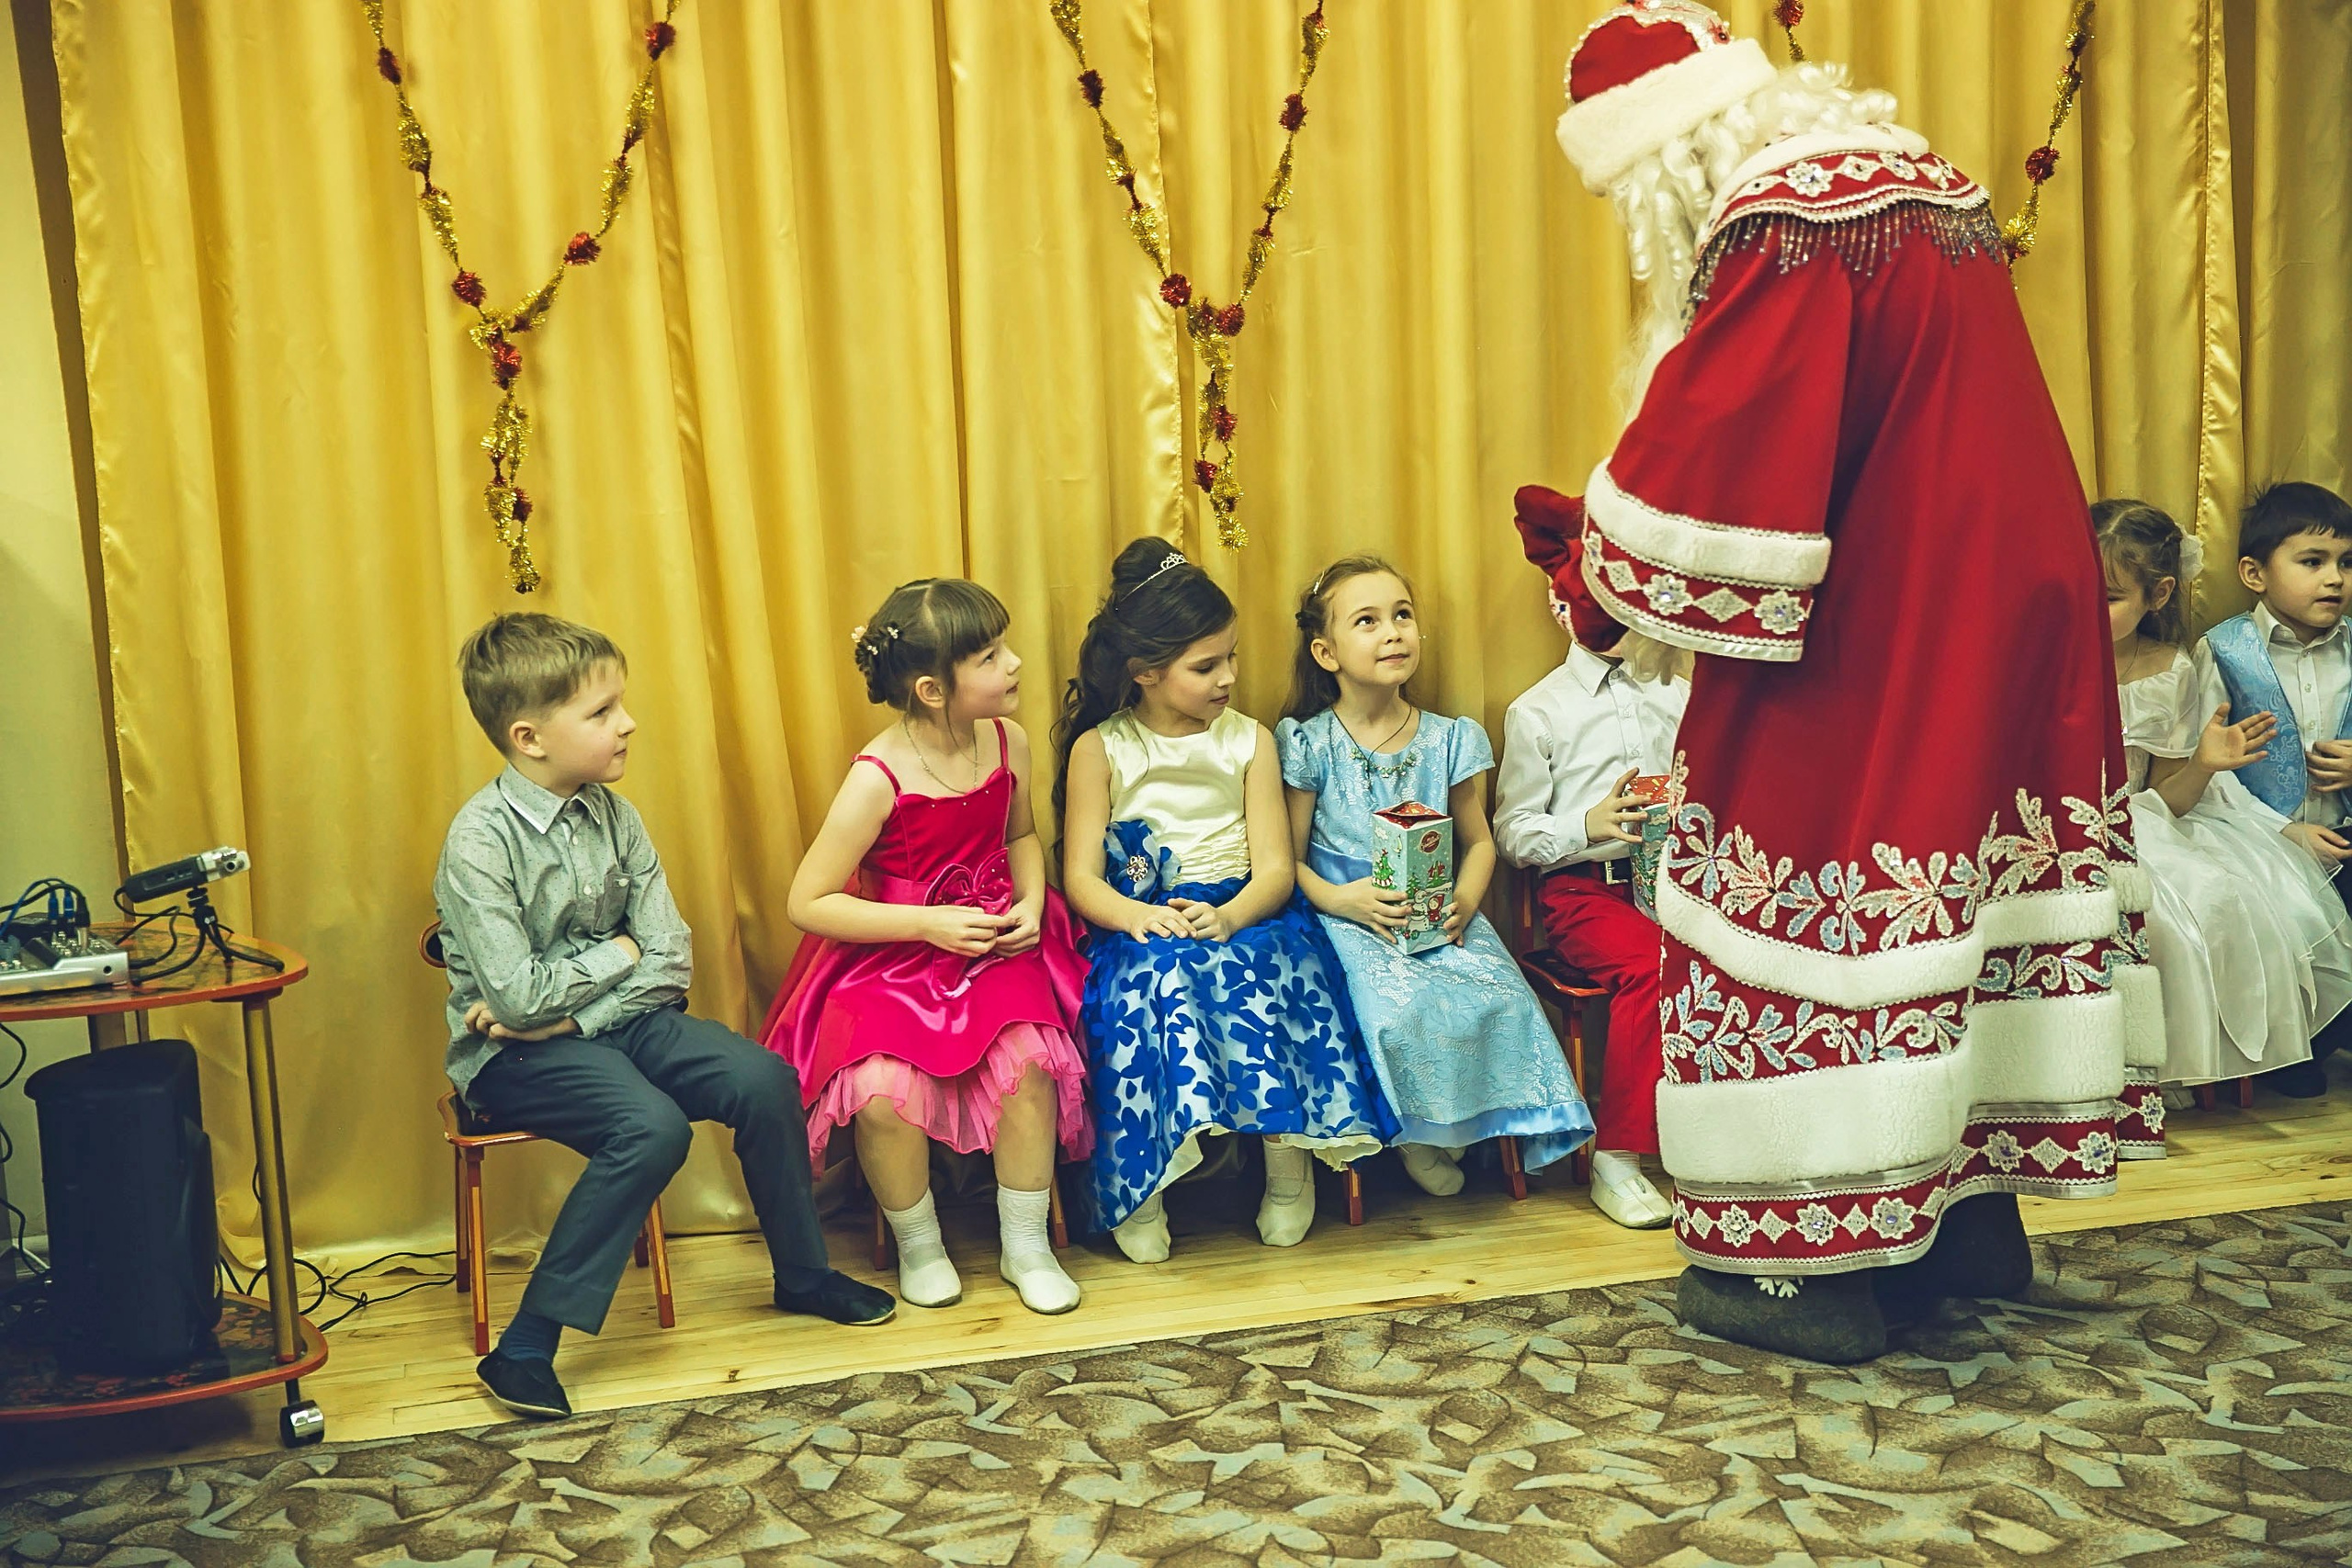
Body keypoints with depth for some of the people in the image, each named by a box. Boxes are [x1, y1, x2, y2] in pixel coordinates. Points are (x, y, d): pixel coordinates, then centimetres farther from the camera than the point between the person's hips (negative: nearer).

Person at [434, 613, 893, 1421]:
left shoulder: (614, 818, 1)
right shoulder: (480, 839, -17)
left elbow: (671, 962, -2)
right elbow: (518, 995, -23)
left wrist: (565, 1013, -15)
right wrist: (619, 954, -9)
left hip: (612, 1019, 6)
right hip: (511, 1053, -6)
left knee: (763, 1080, -11)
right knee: (652, 1127, -30)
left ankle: (802, 1273, 11)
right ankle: (524, 1350, -22)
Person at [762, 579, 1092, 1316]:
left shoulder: (1007, 743, -3)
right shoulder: (877, 780, -19)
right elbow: (808, 903, -16)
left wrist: (1030, 901, -2)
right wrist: (929, 924, -20)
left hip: (992, 946, 4)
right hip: (891, 957, -3)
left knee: (1028, 1060, -25)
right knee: (883, 1090, -28)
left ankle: (1026, 1246, -3)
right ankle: (918, 1245, 2)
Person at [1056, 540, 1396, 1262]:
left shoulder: (1250, 741, 8)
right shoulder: (1099, 750, 5)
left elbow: (1275, 868, 0)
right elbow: (1081, 878, -2)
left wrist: (1229, 917, -23)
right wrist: (1140, 916, -24)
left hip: (1242, 917, 1)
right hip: (1144, 925, -1)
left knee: (1264, 977, -33)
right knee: (1158, 981, -35)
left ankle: (1289, 1155, -16)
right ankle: (1138, 1186, -23)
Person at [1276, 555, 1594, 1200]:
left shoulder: (1449, 740, 8)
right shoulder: (1309, 744, -1)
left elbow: (1478, 840, 14)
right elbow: (1290, 860, 0)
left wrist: (1464, 900, -7)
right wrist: (1343, 900, -19)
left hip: (1437, 915, 3)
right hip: (1347, 914, -3)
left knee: (1500, 998, -25)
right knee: (1401, 1008, -32)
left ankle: (1474, 1121, 1)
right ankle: (1414, 1128, -3)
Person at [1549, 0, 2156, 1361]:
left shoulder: (1786, 227, -19)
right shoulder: (1918, 183, 12)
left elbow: (1703, 478, -21)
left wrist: (1619, 577, -2)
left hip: (1869, 655, -10)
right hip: (2008, 602, 10)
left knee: (1813, 916, -1)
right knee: (1967, 878, 15)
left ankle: (1826, 1266, 7)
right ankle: (1976, 1216, 27)